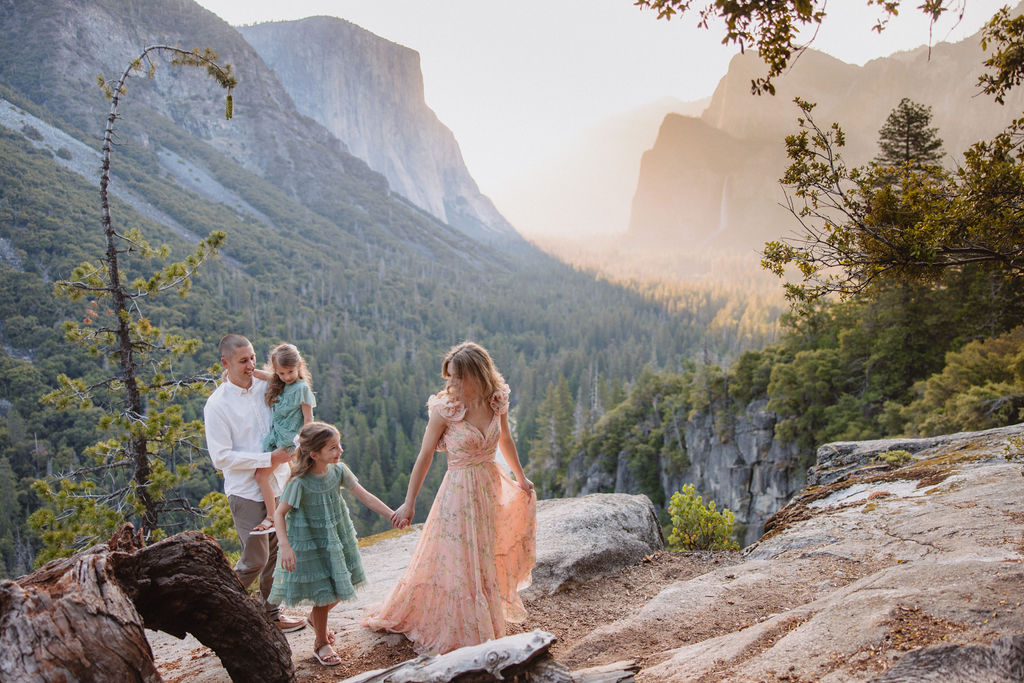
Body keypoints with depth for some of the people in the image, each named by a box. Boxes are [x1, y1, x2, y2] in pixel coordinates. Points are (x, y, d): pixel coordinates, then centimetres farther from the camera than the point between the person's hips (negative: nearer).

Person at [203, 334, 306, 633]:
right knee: (255, 559, -1)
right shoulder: (217, 404, -12)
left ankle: (271, 614, 28)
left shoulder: (266, 386, 3)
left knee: (277, 554, 13)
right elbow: (221, 457, -15)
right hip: (246, 492, -5)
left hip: (278, 485, 6)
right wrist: (268, 459, -19)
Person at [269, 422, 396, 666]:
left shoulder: (338, 470, -11)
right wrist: (286, 547, -27)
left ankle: (316, 616, 48)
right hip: (310, 544, -5)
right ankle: (321, 643, 29)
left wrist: (392, 514, -9)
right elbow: (279, 513, -18)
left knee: (341, 586, 15)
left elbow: (364, 496, -6)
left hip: (337, 538, 6)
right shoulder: (299, 482, -25)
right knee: (323, 592, 4)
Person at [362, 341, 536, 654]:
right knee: (457, 562, 4)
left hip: (491, 487, 5)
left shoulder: (497, 401, -6)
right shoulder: (444, 408, -18)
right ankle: (459, 633, 23)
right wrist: (409, 502, -8)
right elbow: (425, 456, -11)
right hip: (459, 490, -5)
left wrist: (520, 478, 22)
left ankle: (486, 624, 40)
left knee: (488, 558, 18)